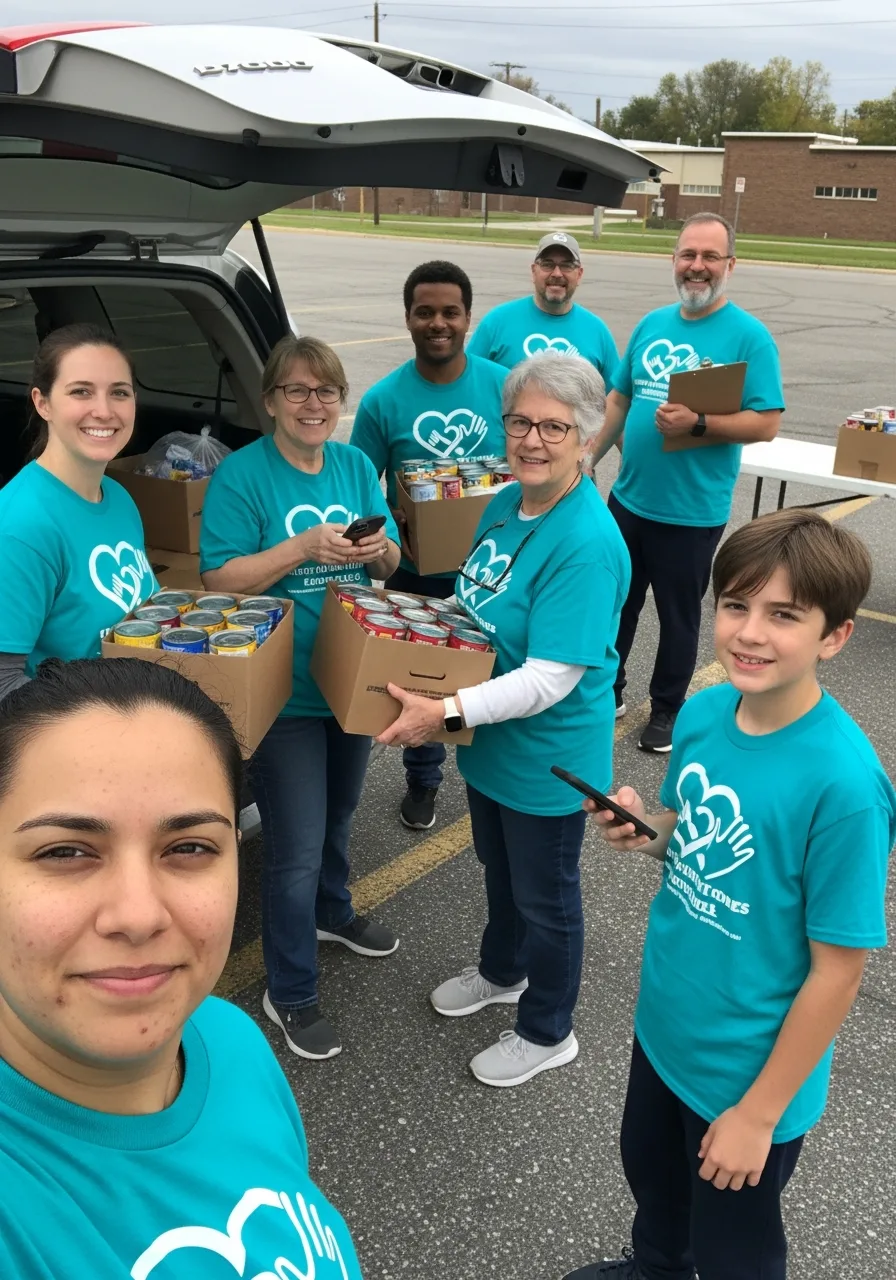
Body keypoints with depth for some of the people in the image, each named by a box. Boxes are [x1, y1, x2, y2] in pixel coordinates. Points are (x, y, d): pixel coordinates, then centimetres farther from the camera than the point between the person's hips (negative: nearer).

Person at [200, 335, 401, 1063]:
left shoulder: (356, 465, 6)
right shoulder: (241, 474, -12)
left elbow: (392, 562, 9)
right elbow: (220, 579, -16)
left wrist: (379, 550, -14)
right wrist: (302, 547, -26)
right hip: (283, 691, -6)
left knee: (338, 814, 26)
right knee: (297, 850, -1)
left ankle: (331, 913, 53)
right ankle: (290, 994, 17)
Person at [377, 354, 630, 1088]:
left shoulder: (587, 544, -29)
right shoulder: (507, 503, -2)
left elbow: (551, 678, -31)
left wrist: (446, 713, -36)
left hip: (549, 761, -8)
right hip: (492, 745, 8)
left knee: (544, 895, 14)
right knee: (499, 869, 29)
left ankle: (547, 1034, 38)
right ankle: (502, 973, 56)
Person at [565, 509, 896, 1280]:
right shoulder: (703, 712, -12)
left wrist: (760, 1111, -14)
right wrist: (644, 832, -16)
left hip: (751, 1068, -6)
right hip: (666, 1024, 6)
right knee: (650, 1169, 32)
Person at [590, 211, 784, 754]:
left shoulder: (749, 335, -12)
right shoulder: (651, 325, 6)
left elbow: (766, 423, -17)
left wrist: (696, 424, -28)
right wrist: (589, 458, 7)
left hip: (692, 512, -5)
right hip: (628, 499, 6)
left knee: (678, 613, 11)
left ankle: (668, 709, 29)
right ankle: (607, 691, 36)